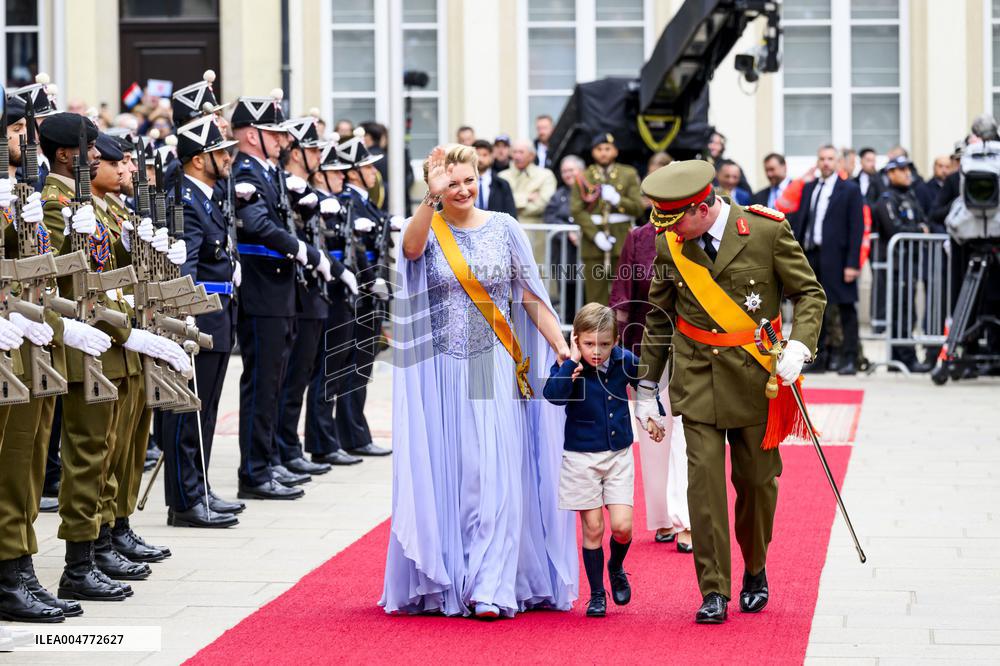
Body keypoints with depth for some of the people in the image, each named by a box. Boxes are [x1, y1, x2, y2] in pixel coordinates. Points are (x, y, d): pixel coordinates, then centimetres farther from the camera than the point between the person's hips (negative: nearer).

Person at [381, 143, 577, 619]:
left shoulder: (503, 228, 5)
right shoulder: (427, 231, 0)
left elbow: (531, 296, 6)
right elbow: (411, 247, -25)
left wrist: (563, 348, -3)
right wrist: (432, 200, -40)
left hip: (495, 370, 0)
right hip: (442, 372, 0)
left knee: (495, 476, -5)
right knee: (445, 473, 3)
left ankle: (492, 588, -4)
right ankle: (443, 582, 14)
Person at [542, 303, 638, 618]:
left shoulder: (625, 361, -4)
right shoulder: (568, 366, -13)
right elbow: (553, 395, -32)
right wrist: (572, 362, -32)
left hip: (619, 454, 2)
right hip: (581, 458, -2)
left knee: (622, 525, -6)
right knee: (593, 528, 3)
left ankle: (616, 568, 26)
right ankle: (597, 594, 17)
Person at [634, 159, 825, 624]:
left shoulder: (767, 232, -10)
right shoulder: (668, 243, 0)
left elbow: (810, 293, -1)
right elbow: (658, 318, 10)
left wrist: (798, 346, -18)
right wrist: (645, 389, 10)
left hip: (755, 376, -1)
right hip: (698, 379, 1)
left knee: (757, 480, 7)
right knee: (704, 478, -9)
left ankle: (755, 572, 32)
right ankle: (714, 592, -3)